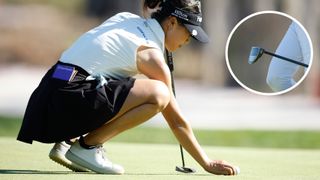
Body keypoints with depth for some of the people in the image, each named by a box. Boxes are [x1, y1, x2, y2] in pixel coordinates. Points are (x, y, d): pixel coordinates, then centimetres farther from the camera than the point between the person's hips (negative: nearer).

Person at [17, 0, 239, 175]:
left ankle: (69, 142, 14)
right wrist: (207, 163, 4)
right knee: (158, 95, -18)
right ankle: (87, 146, -9)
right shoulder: (151, 53, -5)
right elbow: (176, 121, -2)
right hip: (70, 97, -9)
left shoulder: (126, 18, 16)